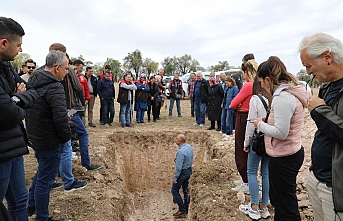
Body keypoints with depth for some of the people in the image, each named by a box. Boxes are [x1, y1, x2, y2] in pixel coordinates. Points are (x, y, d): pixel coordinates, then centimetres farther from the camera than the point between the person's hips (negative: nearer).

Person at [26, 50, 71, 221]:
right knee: (45, 180, 5)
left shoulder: (33, 80, 5)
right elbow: (61, 119, -28)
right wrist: (67, 137, -10)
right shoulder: (54, 88, -23)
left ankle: (31, 204, 44)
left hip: (35, 136, 9)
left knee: (42, 170, 28)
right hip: (50, 141, -9)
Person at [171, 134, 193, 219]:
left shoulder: (181, 151, -28)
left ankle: (182, 210, 6)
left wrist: (175, 177, -17)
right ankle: (185, 210, 26)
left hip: (183, 172, -9)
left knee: (174, 190, 4)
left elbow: (178, 167, -25)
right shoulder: (189, 147, -1)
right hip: (189, 170, 9)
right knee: (186, 190, 16)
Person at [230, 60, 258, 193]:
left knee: (241, 152, 3)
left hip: (243, 118, -9)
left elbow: (233, 104, -17)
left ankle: (247, 184, 13)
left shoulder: (248, 85, -20)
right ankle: (247, 180, 34)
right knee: (247, 151, 20)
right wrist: (240, 105, 1)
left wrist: (236, 106, 3)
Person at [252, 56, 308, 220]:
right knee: (277, 198, 26)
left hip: (283, 159, -10)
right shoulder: (293, 92, 7)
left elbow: (280, 133, -28)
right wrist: (267, 121, 4)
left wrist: (260, 124, -13)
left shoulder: (282, 97, -23)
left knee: (286, 207, 7)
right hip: (293, 152, 10)